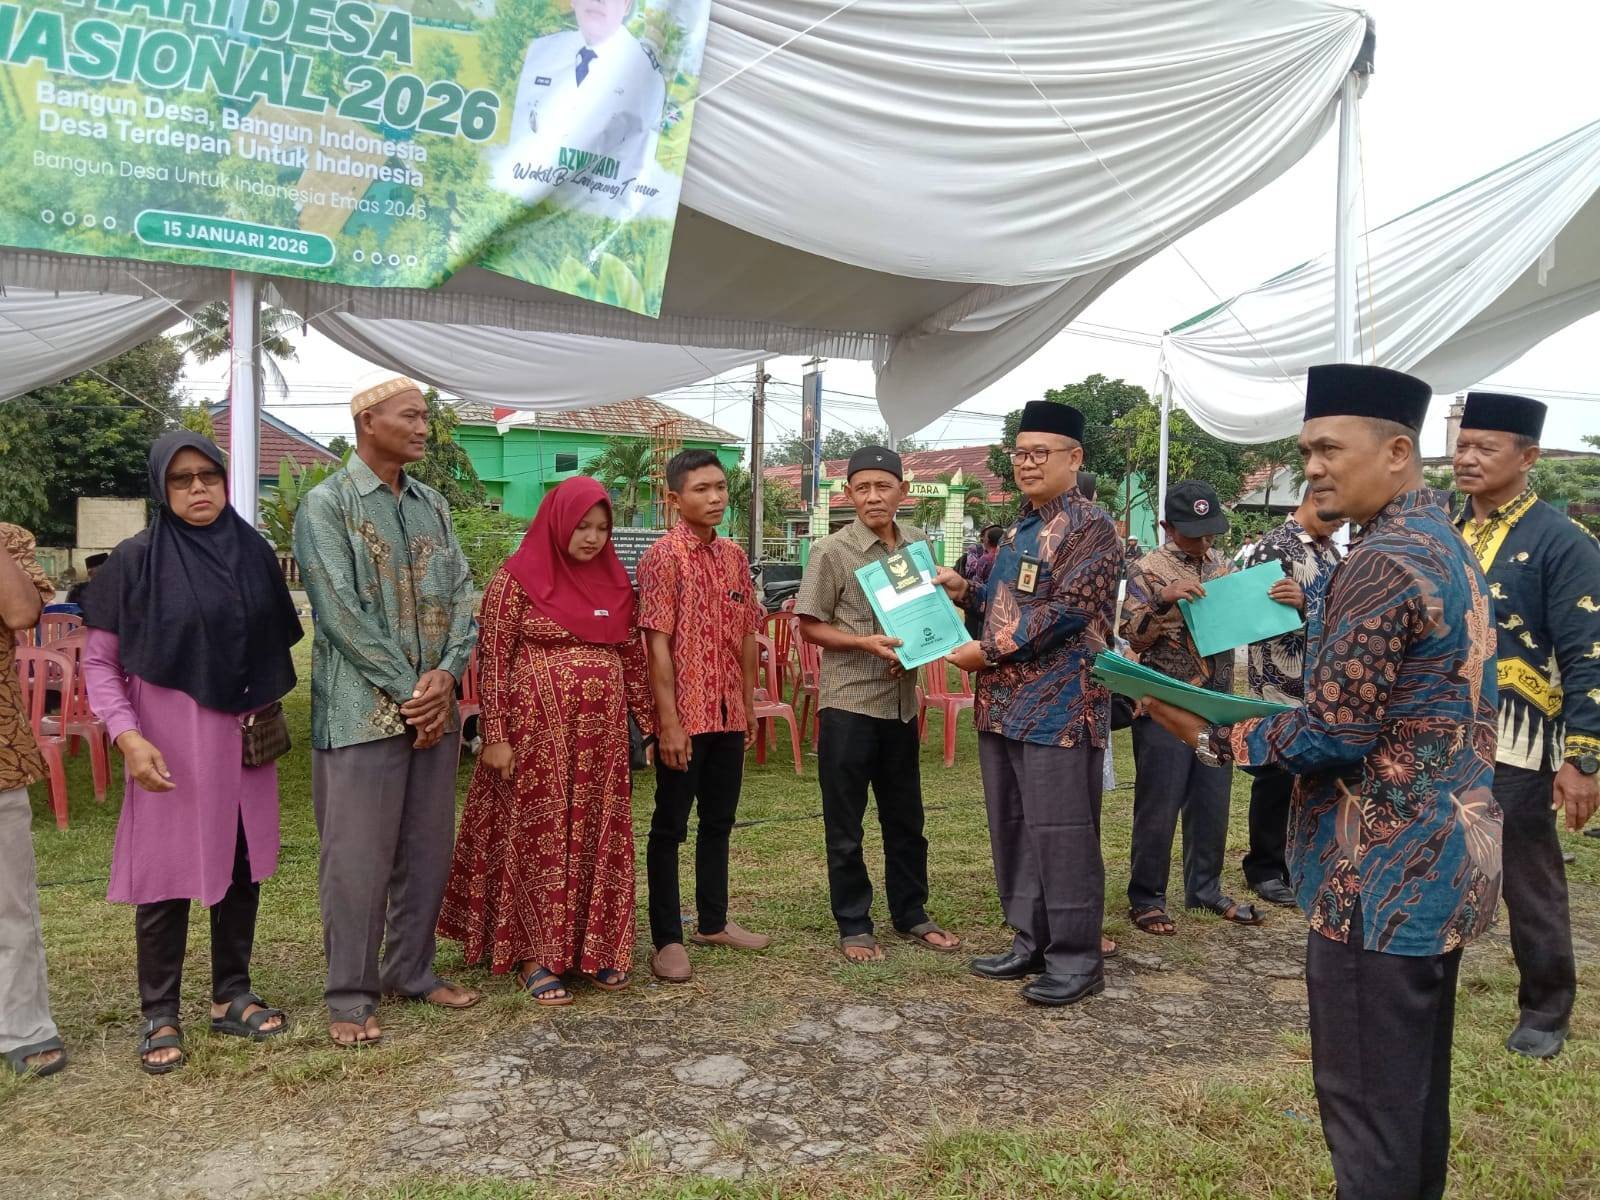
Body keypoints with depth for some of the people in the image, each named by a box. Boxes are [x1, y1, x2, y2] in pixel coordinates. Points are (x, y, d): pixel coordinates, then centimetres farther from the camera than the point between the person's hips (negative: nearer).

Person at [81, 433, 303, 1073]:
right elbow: (98, 661, -6)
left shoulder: (253, 551, 4)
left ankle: (231, 997, 26)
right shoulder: (136, 559, -7)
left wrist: (268, 710, 7)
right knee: (168, 873, 3)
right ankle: (160, 1016, 19)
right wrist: (128, 736, -17)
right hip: (171, 743, -4)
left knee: (242, 865, 10)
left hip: (243, 737, 4)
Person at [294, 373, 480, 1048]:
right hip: (363, 709, -6)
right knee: (357, 858, 0)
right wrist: (408, 691, -14)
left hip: (433, 706, 6)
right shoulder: (327, 505, -5)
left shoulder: (433, 506, 13)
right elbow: (341, 612, -13)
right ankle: (351, 997, 14)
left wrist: (445, 674, -8)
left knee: (428, 850, 12)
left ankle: (411, 971, 28)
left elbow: (459, 594, 8)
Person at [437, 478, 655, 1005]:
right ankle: (532, 955, 15)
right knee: (538, 838, 3)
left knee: (597, 838, 10)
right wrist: (496, 736, -13)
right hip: (538, 733, -5)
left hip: (601, 734, 5)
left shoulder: (614, 581, 8)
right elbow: (492, 659, -9)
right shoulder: (517, 578, -8)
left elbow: (633, 655, 12)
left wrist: (649, 724, 10)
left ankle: (596, 946, 23)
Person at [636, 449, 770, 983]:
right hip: (684, 717, -6)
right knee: (670, 827, 4)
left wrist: (750, 706, 13)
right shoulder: (663, 556, -10)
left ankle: (713, 922, 31)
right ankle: (666, 939, 13)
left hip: (728, 714, 7)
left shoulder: (734, 555, 9)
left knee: (719, 821, 16)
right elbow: (657, 643, -14)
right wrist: (669, 721, -17)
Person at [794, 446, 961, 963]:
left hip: (901, 701, 5)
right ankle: (853, 924, 19)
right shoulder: (832, 552, -8)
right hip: (849, 702, -5)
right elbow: (810, 627, -6)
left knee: (905, 817, 15)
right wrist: (868, 642, -20)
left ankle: (910, 914, 30)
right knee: (844, 823, 5)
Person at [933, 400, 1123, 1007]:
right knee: (1012, 831, 14)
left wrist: (986, 651, -18)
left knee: (1061, 834, -1)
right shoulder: (1019, 528, 17)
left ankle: (1076, 959, 12)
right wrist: (963, 591, 7)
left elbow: (1066, 611, -19)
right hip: (1003, 705, 9)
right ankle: (1031, 943, 26)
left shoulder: (1092, 527, -9)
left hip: (1060, 707, -9)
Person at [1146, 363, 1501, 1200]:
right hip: (1444, 857, 10)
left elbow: (1334, 737, -22)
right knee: (1413, 1082, 21)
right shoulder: (1445, 546, 11)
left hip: (1386, 870, -10)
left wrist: (1209, 735, -12)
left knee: (1365, 1095, 2)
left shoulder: (1381, 564, -21)